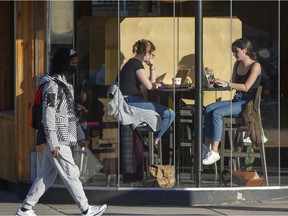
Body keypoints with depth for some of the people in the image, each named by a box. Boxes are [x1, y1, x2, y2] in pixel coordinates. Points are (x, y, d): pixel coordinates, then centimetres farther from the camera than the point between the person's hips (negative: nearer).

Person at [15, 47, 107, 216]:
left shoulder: (65, 85, 17)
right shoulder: (52, 86, -14)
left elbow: (71, 115, 24)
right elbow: (48, 117, -17)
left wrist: (80, 136, 19)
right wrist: (53, 144, -20)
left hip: (64, 140, 10)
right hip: (57, 141, -10)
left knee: (46, 176, 10)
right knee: (71, 174, -2)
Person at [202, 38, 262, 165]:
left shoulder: (255, 66, -9)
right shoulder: (237, 64, 16)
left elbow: (246, 87, -19)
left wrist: (226, 83, -22)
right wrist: (221, 83, -2)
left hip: (247, 103, -8)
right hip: (236, 101, 8)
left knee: (217, 112, -27)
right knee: (209, 109, -15)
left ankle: (214, 151, -28)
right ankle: (207, 146, -19)